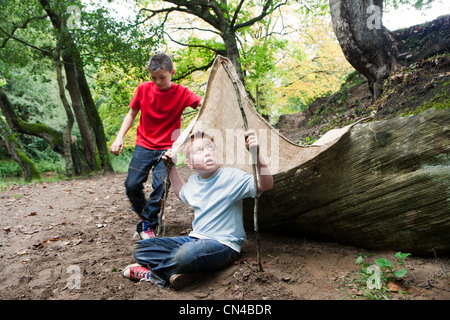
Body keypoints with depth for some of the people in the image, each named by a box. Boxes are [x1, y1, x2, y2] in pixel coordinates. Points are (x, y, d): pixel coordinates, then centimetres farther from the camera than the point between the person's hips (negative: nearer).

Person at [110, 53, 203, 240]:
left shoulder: (181, 93, -7)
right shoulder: (143, 89, 0)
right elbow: (131, 114, 8)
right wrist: (119, 137, -2)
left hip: (167, 149, -2)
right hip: (143, 146, 2)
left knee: (160, 186, -14)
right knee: (132, 185, -4)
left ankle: (147, 224, 6)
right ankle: (142, 213, 26)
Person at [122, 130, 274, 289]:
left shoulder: (232, 176, -14)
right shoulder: (194, 180, 7)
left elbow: (266, 185, -24)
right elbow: (182, 193, 31)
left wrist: (257, 155, -38)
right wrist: (171, 167, 21)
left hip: (223, 244, -7)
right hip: (195, 239, 7)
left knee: (187, 254, -40)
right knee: (141, 249, 1)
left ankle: (151, 273, -9)